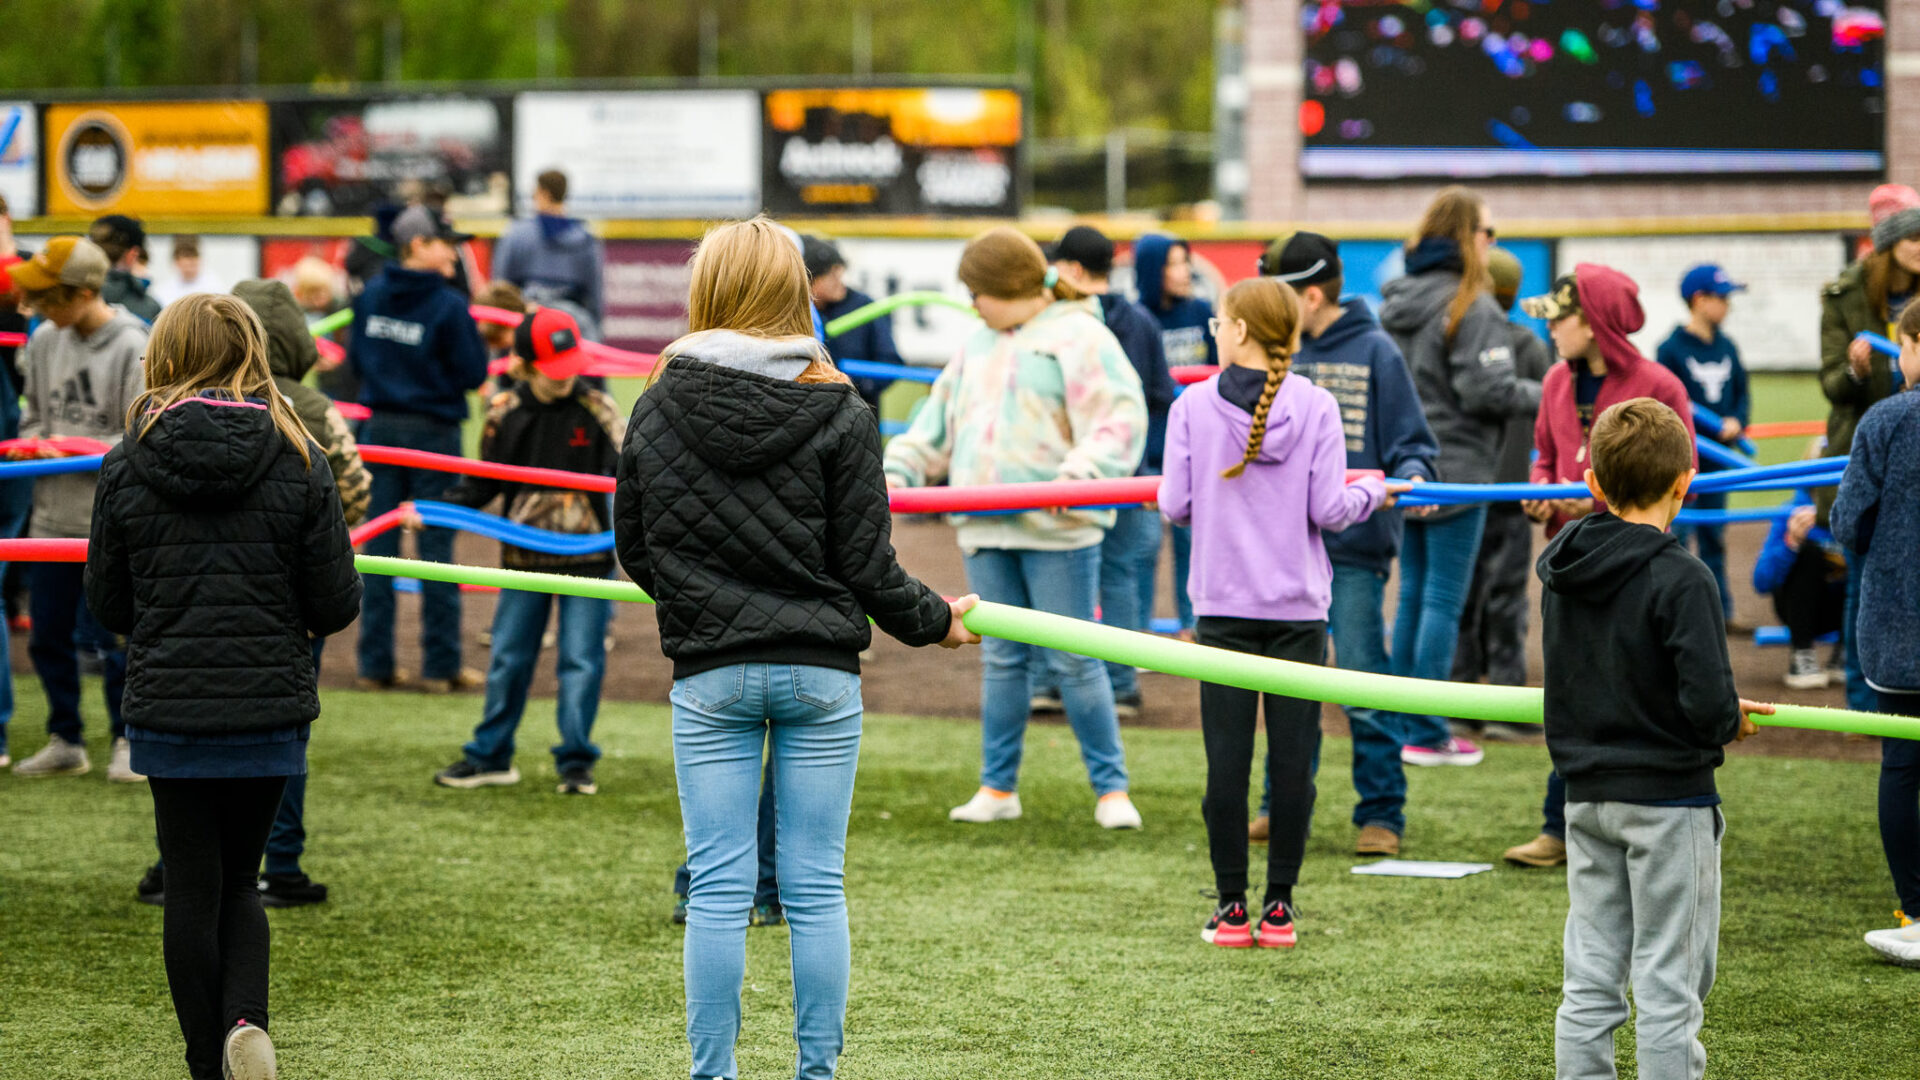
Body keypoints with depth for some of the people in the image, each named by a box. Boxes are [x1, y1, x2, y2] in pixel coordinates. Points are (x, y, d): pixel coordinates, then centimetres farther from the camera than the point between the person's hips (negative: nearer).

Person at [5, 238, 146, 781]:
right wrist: (31, 442, -6)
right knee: (47, 636, 11)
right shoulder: (44, 341, 4)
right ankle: (65, 741, 25)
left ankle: (129, 740, 17)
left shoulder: (133, 349, -13)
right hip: (53, 513, 6)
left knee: (109, 638, 1)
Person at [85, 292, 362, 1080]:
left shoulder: (127, 466, -5)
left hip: (168, 706, -1)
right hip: (270, 705, 1)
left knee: (192, 886, 9)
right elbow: (336, 605, -3)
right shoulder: (297, 462, -5)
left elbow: (106, 604, 4)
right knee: (239, 878, 16)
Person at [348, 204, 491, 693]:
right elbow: (474, 373, -11)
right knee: (436, 544, 1)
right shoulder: (449, 306, -15)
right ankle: (441, 665, 4)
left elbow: (355, 358, 8)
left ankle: (376, 663, 9)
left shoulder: (370, 296, 1)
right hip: (433, 430, -5)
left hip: (380, 428, 5)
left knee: (379, 543, 8)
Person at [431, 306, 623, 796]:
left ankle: (575, 762, 11)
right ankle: (490, 757, 22)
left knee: (581, 660, 1)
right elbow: (483, 484, 7)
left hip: (586, 554, -2)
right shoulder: (505, 413, -2)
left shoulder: (596, 408, -7)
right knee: (508, 658, 9)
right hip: (524, 555, 2)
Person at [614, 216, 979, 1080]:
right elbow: (867, 565, -5)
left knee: (718, 890, 4)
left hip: (708, 675, 1)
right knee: (816, 889, 5)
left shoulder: (658, 409, -1)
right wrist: (933, 620, 14)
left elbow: (632, 547, 8)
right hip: (820, 672, -1)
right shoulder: (839, 414, -6)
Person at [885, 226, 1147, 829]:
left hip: (1056, 530, -7)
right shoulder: (979, 346, 18)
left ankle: (1111, 789, 4)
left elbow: (1119, 418, -14)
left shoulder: (1077, 337, -5)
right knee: (1000, 660, 10)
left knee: (1074, 661, -4)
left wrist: (1082, 472, -28)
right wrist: (900, 469, 8)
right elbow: (939, 421, 22)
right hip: (986, 530, 7)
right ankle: (997, 788, 15)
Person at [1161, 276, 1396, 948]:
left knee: (1226, 758, 4)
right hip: (1298, 608, 0)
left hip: (1224, 606, 0)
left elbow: (1175, 506, -5)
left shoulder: (1194, 407, -5)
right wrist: (1371, 492, 14)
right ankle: (1279, 906, 9)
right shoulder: (1316, 407, -4)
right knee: (1293, 756, 6)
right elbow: (1329, 512, -6)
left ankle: (1232, 908, 7)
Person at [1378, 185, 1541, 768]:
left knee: (1413, 594, 15)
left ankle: (1401, 725, 19)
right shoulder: (1472, 307, -15)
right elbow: (1488, 390, -20)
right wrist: (1547, 397, -5)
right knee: (1444, 600, -2)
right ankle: (1427, 735, 0)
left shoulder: (1395, 301, 8)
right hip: (1456, 469, -7)